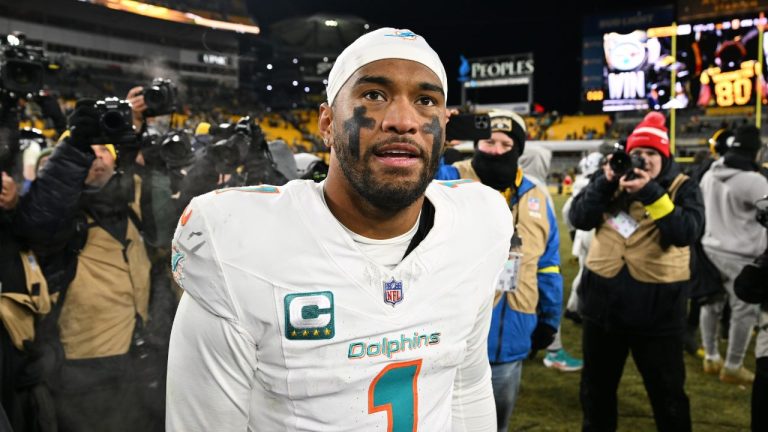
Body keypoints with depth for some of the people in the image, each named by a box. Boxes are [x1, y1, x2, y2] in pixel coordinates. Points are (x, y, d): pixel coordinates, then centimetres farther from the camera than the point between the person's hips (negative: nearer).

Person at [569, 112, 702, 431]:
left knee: (667, 392, 10)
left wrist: (651, 192, -26)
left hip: (657, 309, -3)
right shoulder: (611, 179, 6)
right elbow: (579, 218, -7)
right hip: (603, 301, 3)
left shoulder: (682, 188, -2)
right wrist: (606, 183, -18)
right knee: (597, 385, 18)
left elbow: (686, 232, -19)